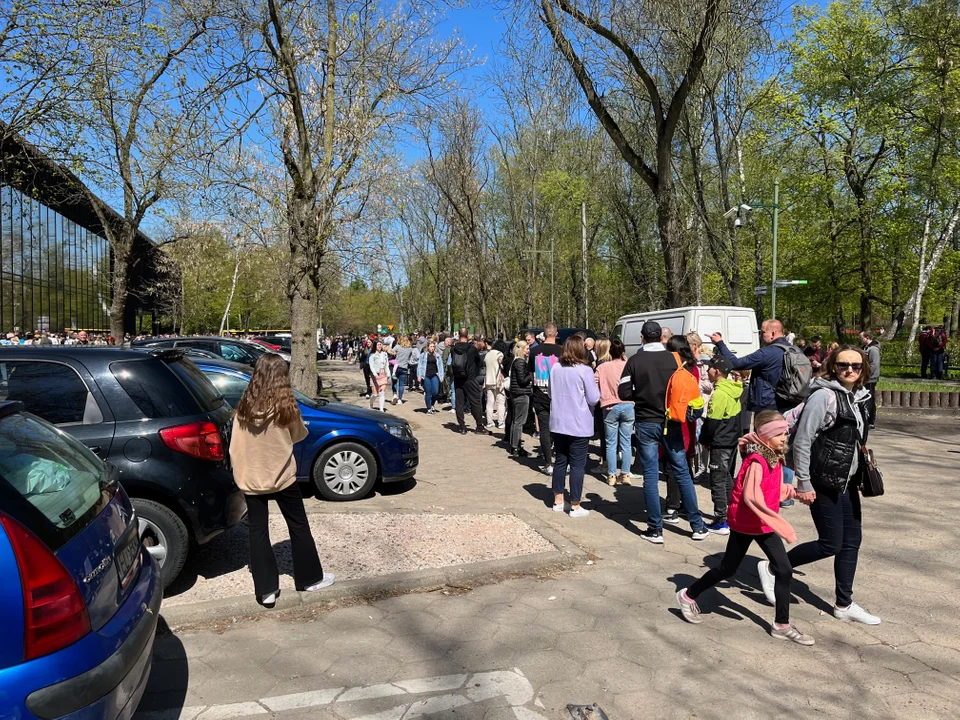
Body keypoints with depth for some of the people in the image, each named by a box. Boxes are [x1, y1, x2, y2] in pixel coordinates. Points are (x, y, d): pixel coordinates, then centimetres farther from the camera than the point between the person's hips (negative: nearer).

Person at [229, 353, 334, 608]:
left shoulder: (244, 406, -6)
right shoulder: (286, 405, -13)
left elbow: (235, 447, -2)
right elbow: (298, 435, 3)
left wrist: (240, 473, 8)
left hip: (251, 479, 2)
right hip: (281, 477, -2)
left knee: (258, 532, 10)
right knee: (299, 527, 13)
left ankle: (266, 590, 13)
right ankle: (310, 578, 24)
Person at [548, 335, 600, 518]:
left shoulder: (555, 368, 1)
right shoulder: (585, 370, -15)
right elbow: (594, 399, -12)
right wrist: (595, 386, 6)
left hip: (558, 423, 5)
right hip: (579, 425, -5)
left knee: (560, 461, 16)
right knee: (577, 465, 4)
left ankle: (558, 500, 25)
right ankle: (575, 506, 10)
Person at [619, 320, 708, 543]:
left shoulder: (635, 361, -7)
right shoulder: (674, 358, -3)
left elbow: (624, 392, -8)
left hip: (646, 423, -1)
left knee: (650, 476, 4)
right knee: (682, 473, 11)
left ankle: (655, 529, 8)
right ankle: (697, 525, 18)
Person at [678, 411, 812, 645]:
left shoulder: (775, 458, 3)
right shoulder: (757, 461, -24)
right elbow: (750, 497, -34)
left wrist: (794, 492, 1)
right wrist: (776, 521, -35)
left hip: (765, 523, 8)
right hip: (745, 523, -8)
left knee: (784, 570, 3)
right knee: (728, 568, 6)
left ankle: (782, 625, 16)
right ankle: (688, 596, 25)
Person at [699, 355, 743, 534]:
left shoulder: (719, 393, -20)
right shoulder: (733, 390, 7)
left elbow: (712, 422, -19)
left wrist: (704, 440, -5)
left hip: (720, 444, -9)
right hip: (732, 441, 9)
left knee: (718, 482, -3)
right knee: (728, 479, 18)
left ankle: (721, 522, 1)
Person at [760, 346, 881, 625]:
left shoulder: (859, 397, 8)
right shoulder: (824, 396, -17)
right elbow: (802, 441, -19)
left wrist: (859, 478, 18)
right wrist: (803, 483, -18)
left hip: (847, 483, 8)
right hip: (823, 484, -8)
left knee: (852, 541, 12)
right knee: (830, 544, -2)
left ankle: (844, 605, 25)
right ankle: (772, 568, 16)